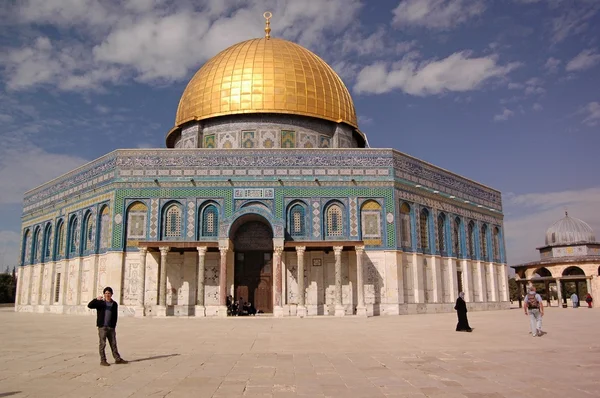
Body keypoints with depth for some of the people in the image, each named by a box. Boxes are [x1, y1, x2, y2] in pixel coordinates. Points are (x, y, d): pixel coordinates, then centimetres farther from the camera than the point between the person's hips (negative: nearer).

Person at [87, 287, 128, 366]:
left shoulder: (114, 304, 8)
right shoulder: (100, 303, -1)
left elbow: (115, 316, 10)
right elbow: (89, 305, -14)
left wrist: (114, 326, 5)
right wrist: (96, 299, -28)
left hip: (111, 327, 3)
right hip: (102, 327, -3)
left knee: (113, 343, 10)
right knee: (102, 344, 0)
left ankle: (117, 359, 17)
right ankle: (103, 360, 9)